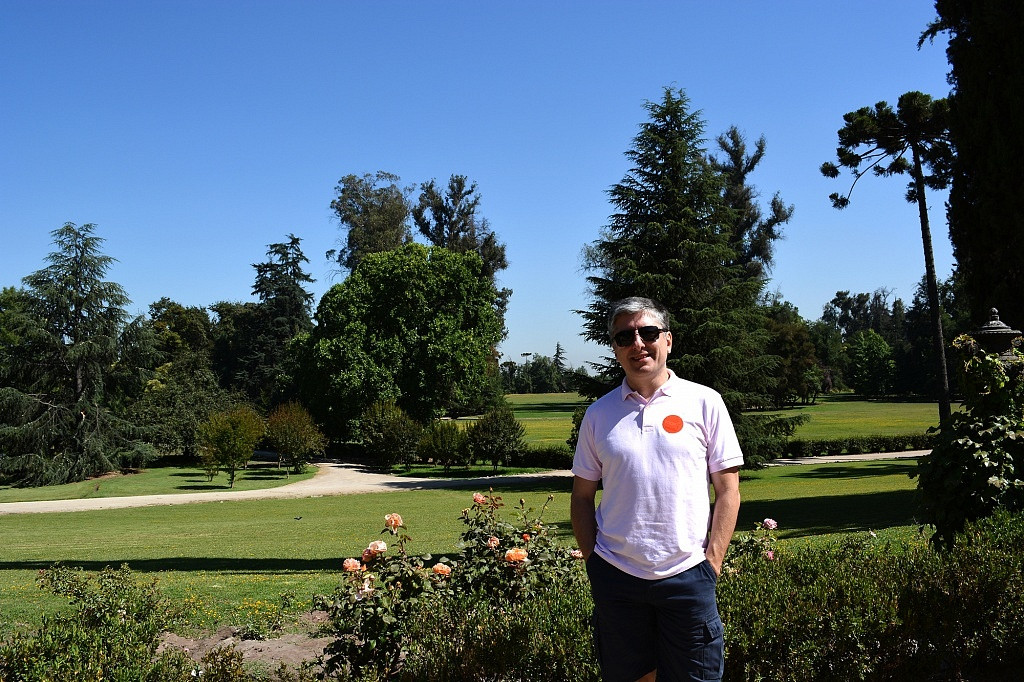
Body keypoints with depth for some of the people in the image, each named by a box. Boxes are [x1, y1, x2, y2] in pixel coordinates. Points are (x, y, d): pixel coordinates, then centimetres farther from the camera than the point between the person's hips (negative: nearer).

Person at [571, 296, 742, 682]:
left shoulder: (705, 403, 0)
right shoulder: (598, 414, 6)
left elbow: (728, 491, 1)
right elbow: (582, 495, 11)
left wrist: (712, 563, -6)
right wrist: (593, 563, 2)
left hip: (687, 577, -2)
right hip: (615, 576, 2)